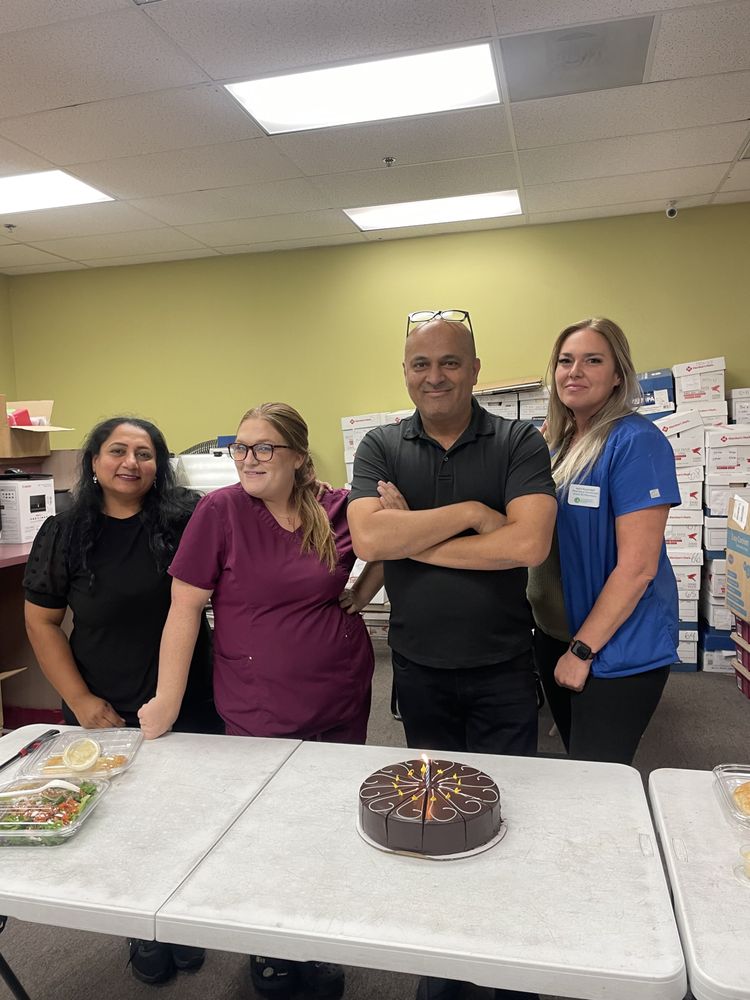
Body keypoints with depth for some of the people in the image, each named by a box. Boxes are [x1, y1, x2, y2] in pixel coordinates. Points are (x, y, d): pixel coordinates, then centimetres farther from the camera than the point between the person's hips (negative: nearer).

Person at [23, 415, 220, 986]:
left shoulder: (188, 518, -7)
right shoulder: (63, 536, -2)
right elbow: (42, 622, 1)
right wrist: (81, 701, -6)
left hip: (190, 706, 0)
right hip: (104, 713, 1)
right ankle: (144, 932, 40)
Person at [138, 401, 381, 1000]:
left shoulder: (339, 510, -5)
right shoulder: (220, 511, -11)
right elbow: (185, 608, -9)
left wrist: (362, 594, -1)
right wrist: (167, 701, -9)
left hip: (342, 698, 3)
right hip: (257, 710, -2)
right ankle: (271, 951, 40)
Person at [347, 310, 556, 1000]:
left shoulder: (519, 443, -8)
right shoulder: (381, 448, -2)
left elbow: (528, 544, -22)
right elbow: (367, 539, -18)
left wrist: (413, 536, -17)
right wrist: (469, 512, -19)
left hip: (503, 671, -1)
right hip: (419, 671, 2)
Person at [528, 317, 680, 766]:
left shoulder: (636, 442, -17)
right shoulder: (556, 441, 5)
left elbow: (638, 565, -20)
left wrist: (583, 649, -16)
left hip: (616, 649, -7)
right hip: (554, 635, 7)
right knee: (574, 762, 20)